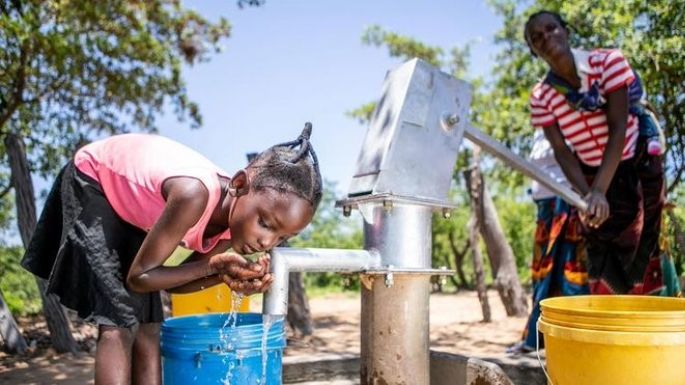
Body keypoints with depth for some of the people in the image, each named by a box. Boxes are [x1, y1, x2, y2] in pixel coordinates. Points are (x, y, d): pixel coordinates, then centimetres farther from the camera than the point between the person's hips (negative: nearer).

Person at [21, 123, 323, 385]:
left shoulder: (238, 219, -18)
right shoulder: (194, 194, -41)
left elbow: (173, 281, -7)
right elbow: (138, 277, -28)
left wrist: (225, 275, -24)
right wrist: (213, 264, -33)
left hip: (131, 207, 7)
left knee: (147, 330, 2)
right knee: (119, 325, -14)